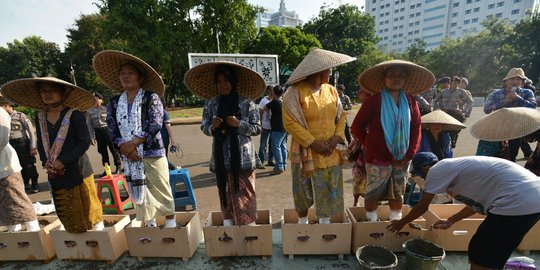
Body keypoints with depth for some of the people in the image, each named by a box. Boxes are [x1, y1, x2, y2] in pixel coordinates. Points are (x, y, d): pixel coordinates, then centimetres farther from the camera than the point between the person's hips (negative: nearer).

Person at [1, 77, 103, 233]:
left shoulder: (74, 114, -11)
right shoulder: (40, 118, 9)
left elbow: (84, 142, -16)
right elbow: (40, 144, 14)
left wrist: (63, 160, -18)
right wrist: (45, 162, -3)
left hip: (77, 170, -6)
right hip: (55, 174, 6)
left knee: (88, 208, 4)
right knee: (67, 213, 16)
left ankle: (98, 231, 23)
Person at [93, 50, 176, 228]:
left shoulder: (151, 98, -4)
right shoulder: (114, 103, 10)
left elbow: (155, 125, -15)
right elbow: (112, 130, 4)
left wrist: (132, 143, -19)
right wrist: (124, 148, -13)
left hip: (153, 153, -5)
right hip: (129, 157, 5)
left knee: (161, 192, 4)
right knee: (140, 194, 15)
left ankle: (171, 224, 20)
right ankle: (150, 226, 32)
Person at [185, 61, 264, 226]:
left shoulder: (246, 102, -5)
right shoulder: (211, 103, 4)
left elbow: (257, 128, -3)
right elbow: (204, 127, 9)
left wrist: (239, 124, -17)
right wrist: (212, 127, -12)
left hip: (242, 157, -3)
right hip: (221, 158, 4)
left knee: (244, 195, 3)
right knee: (225, 194, 15)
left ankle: (249, 225, 18)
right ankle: (228, 225, 31)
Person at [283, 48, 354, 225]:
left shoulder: (331, 90, 7)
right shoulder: (295, 92, -11)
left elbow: (341, 116, 11)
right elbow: (290, 122, -16)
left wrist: (337, 137, -8)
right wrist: (313, 142, -18)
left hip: (331, 152, 5)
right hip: (306, 153, -5)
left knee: (329, 191, 14)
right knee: (304, 193, 10)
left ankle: (325, 222, 34)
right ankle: (302, 222, 33)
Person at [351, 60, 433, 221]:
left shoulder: (410, 101, 3)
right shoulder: (374, 100, -10)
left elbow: (416, 128, 6)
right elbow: (356, 127, -7)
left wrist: (410, 153, -1)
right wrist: (370, 145, -4)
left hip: (402, 159, 5)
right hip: (378, 159, -4)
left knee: (397, 194, 18)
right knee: (373, 194, 6)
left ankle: (396, 221, 37)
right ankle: (372, 223, 25)